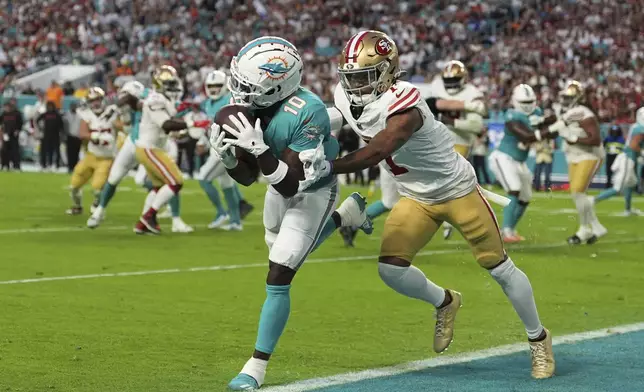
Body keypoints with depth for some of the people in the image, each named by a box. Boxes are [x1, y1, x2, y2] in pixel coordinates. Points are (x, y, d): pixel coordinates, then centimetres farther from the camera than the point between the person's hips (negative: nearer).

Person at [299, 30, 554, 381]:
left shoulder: (402, 106, -34)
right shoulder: (346, 99, -10)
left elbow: (376, 152, -48)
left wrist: (329, 167, -57)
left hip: (456, 190, -6)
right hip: (416, 198, 6)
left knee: (499, 267, 3)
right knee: (390, 268, -9)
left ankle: (538, 338, 23)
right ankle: (444, 303, 21)